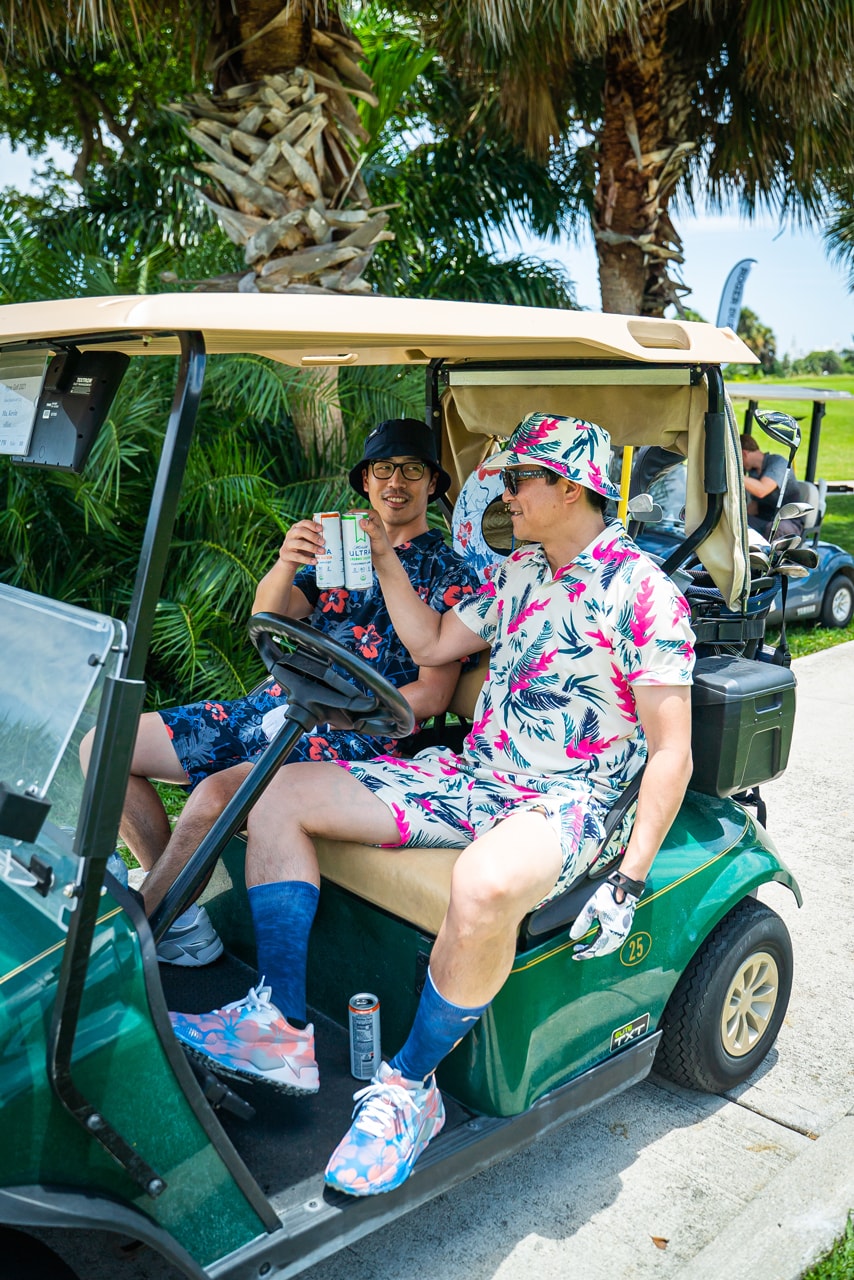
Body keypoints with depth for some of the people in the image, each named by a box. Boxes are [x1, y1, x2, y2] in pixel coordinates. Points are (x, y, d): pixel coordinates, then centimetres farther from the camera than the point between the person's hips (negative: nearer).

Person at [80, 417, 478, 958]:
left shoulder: (449, 573, 2)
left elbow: (431, 696, -6)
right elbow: (267, 619, 2)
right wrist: (285, 564, -19)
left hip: (352, 733, -6)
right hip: (272, 706, 7)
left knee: (216, 793, -34)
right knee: (103, 746, -1)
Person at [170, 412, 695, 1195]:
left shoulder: (643, 592, -10)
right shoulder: (519, 571, 14)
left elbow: (670, 751, -13)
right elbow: (433, 644, 24)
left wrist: (629, 881, -20)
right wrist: (385, 558, 16)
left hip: (565, 800, -8)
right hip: (471, 773, 8)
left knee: (485, 887, -43)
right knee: (286, 793, -2)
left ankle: (411, 1088, -16)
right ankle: (282, 1030, -3)